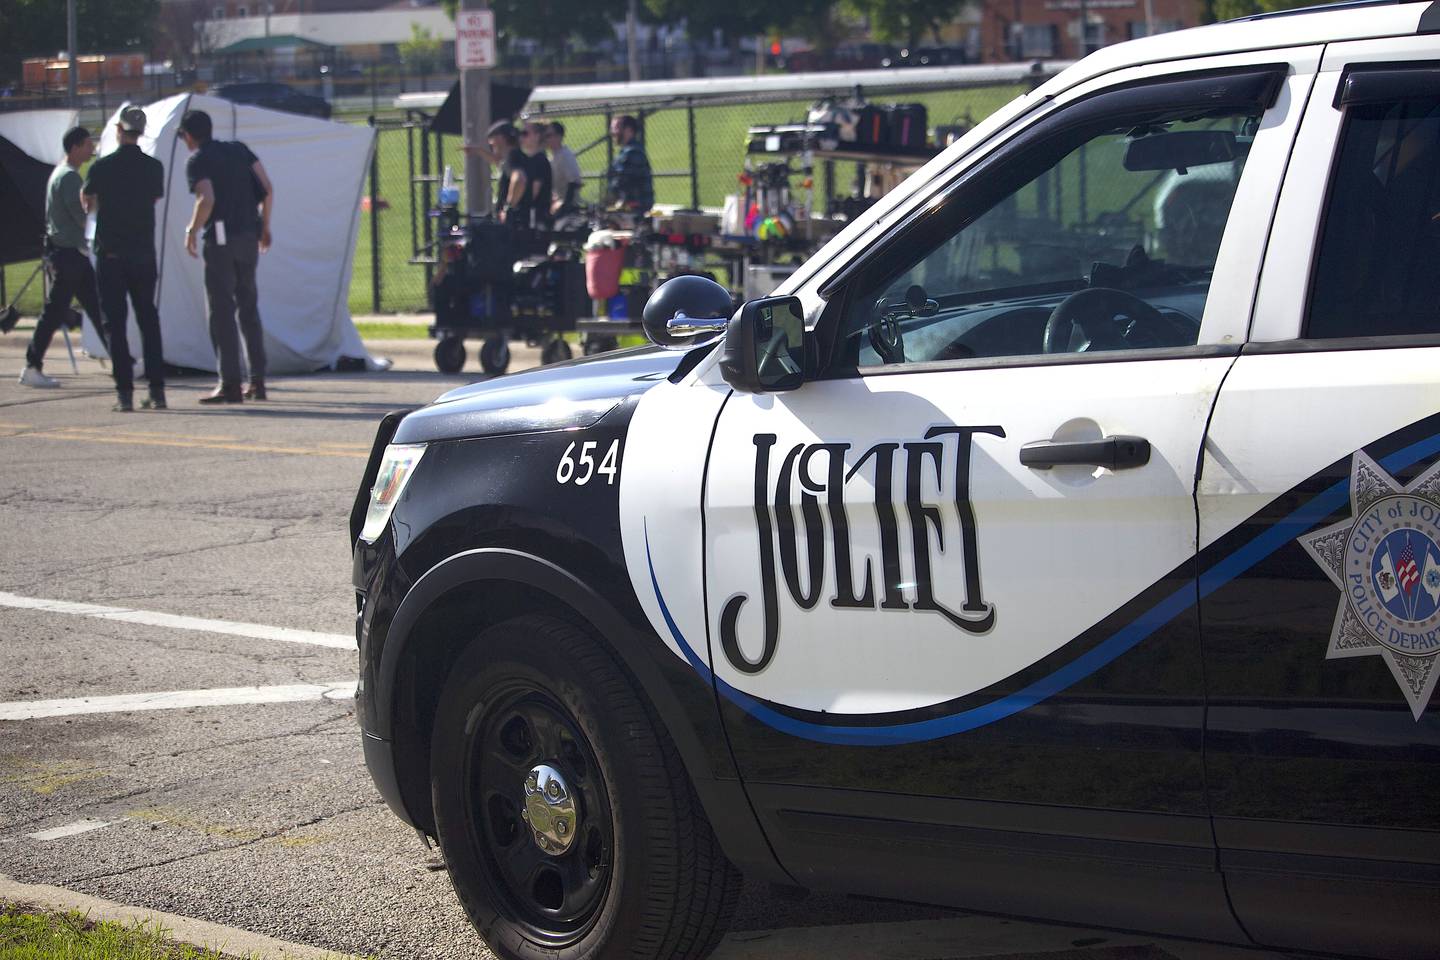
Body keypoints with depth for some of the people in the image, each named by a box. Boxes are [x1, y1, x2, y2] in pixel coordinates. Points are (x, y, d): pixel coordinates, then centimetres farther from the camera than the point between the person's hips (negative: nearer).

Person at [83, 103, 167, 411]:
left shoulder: (102, 167, -8)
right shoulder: (153, 167, -1)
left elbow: (87, 201, 9)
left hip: (111, 254, -3)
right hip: (144, 253, 3)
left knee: (115, 323, 1)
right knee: (149, 320, 11)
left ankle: (125, 392, -5)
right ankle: (157, 390, 6)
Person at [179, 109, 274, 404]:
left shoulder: (197, 161, -5)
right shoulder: (238, 149, 13)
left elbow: (207, 199, -20)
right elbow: (267, 188, 8)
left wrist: (192, 231, -6)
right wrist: (265, 226, 16)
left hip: (220, 240, -6)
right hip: (249, 236, 6)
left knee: (221, 310, -1)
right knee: (248, 307, 15)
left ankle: (230, 384, -5)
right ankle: (256, 382, 15)